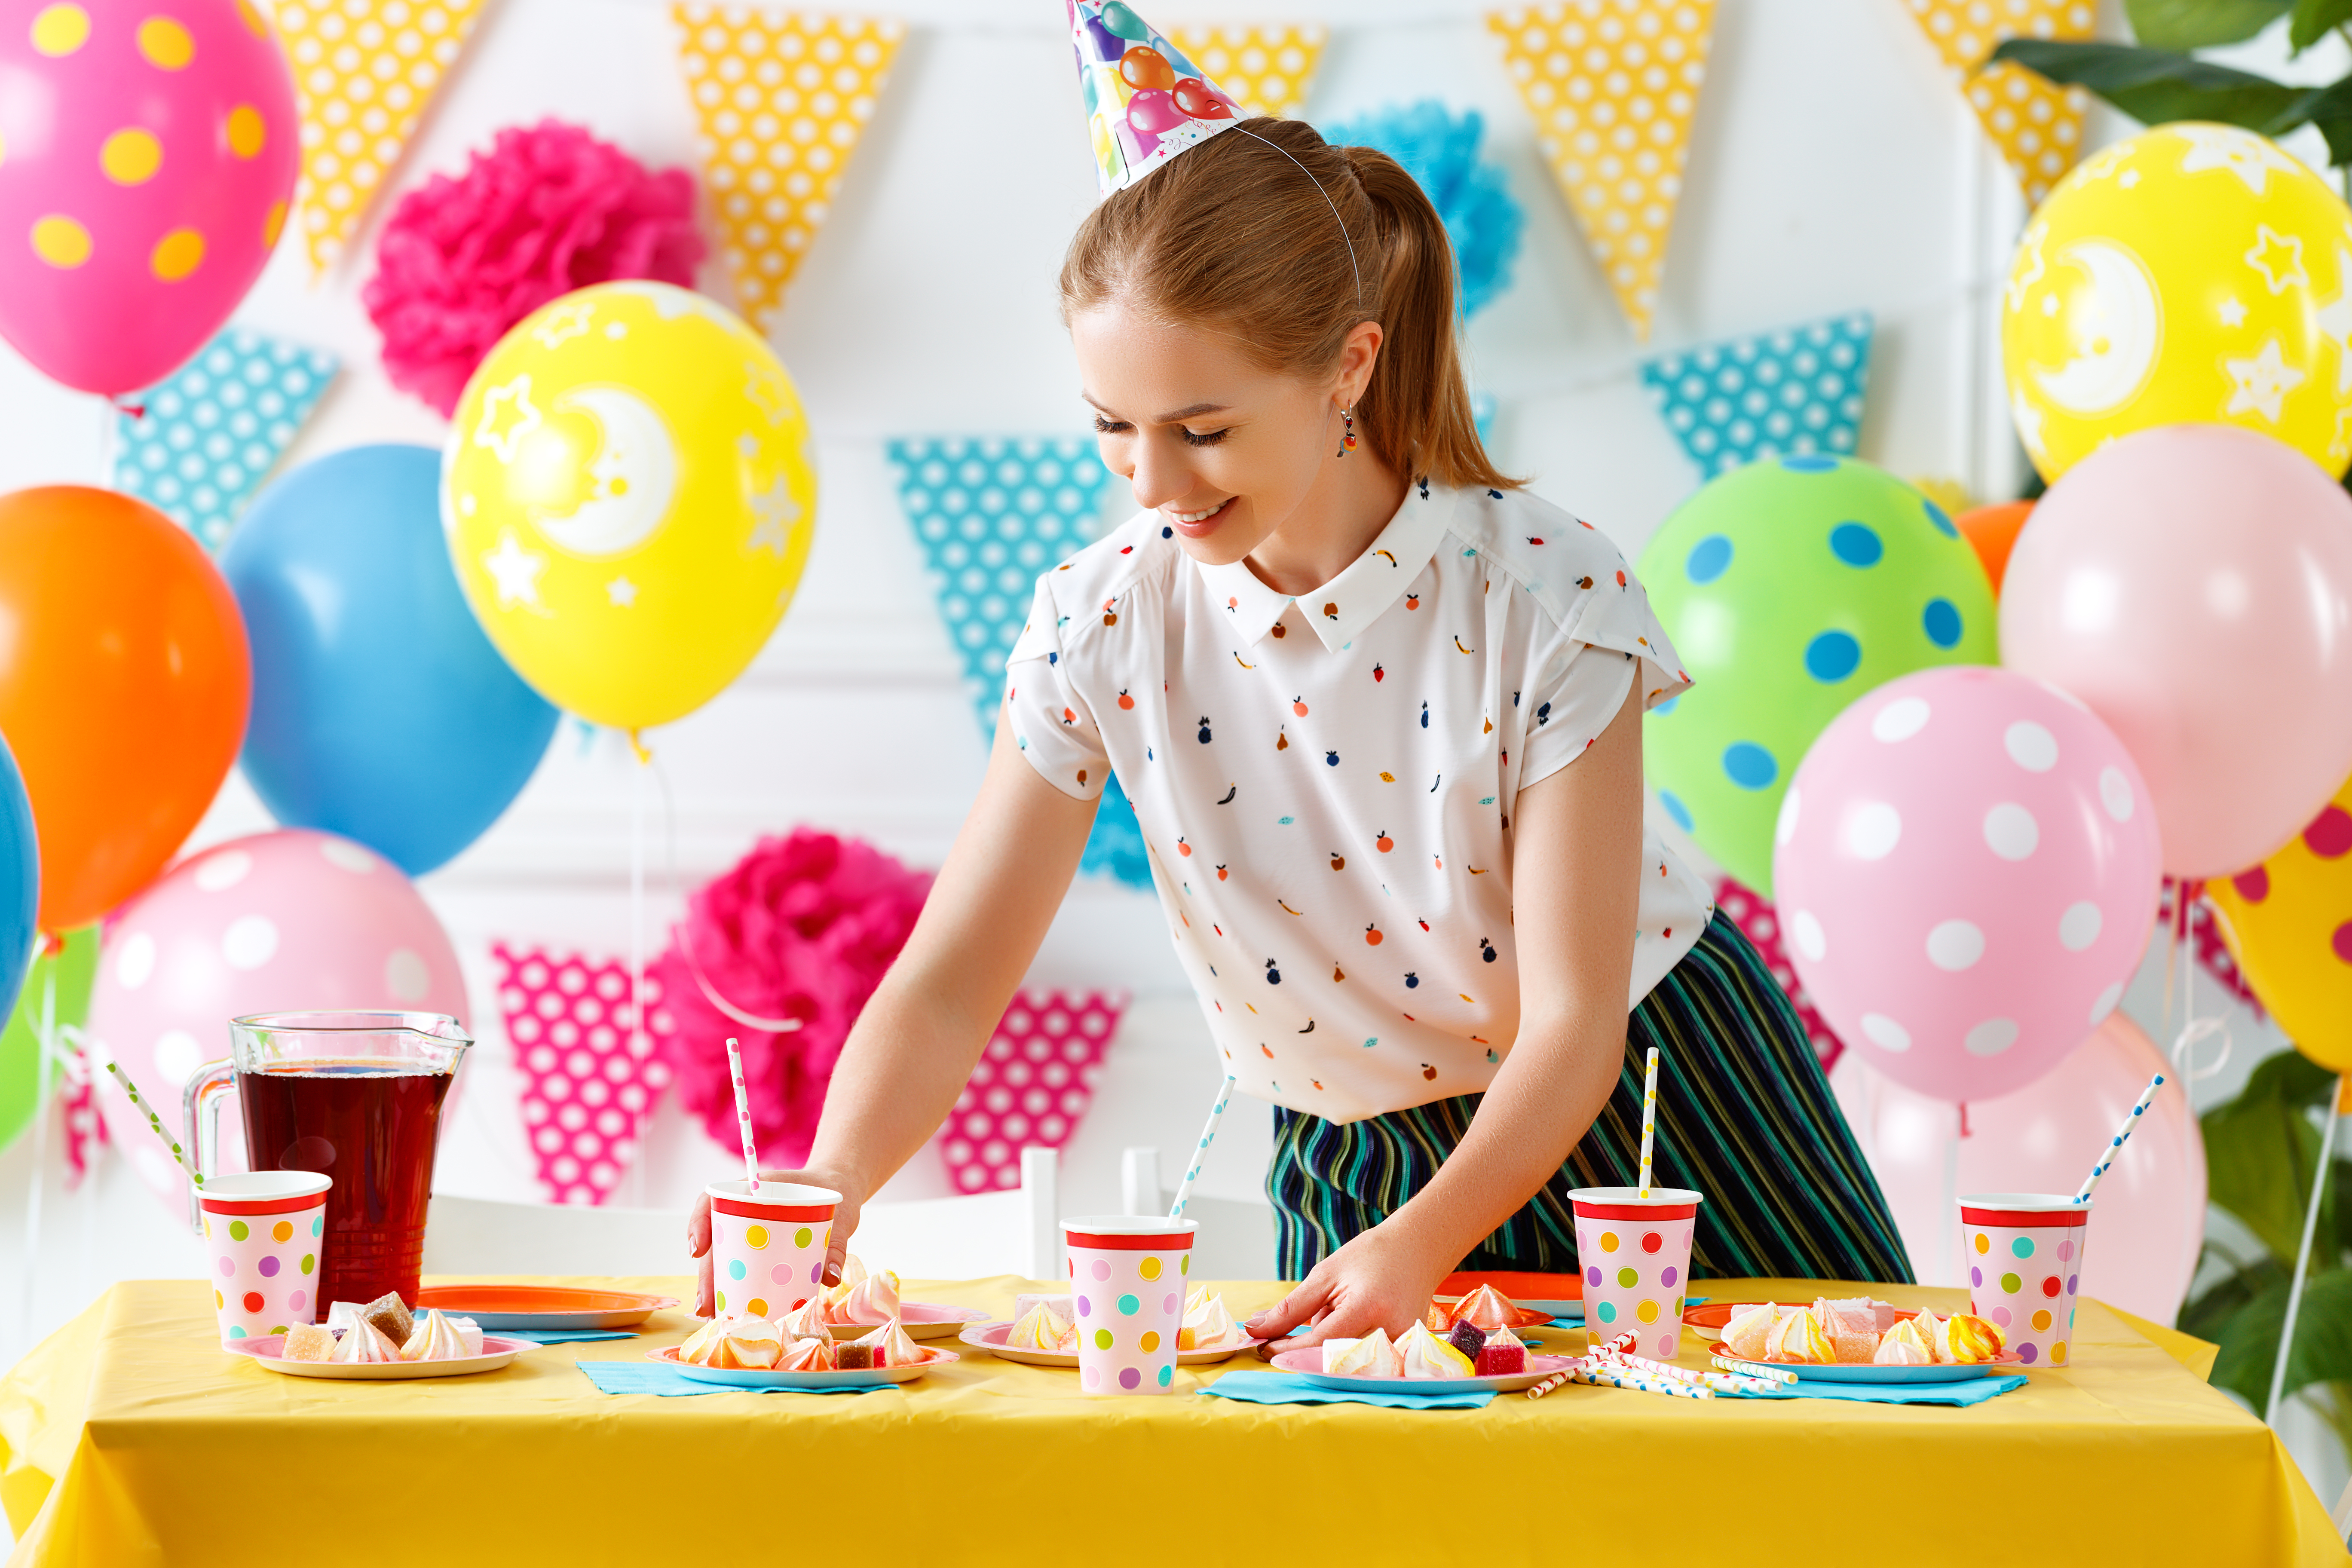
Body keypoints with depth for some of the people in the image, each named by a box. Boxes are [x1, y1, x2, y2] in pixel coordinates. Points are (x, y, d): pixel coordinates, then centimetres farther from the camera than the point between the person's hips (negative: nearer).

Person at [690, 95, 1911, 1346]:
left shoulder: (1548, 601, -24)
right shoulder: (1105, 621, -15)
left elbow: (1575, 1021, -24)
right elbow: (948, 984, -16)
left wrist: (1422, 1242, -40)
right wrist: (837, 1175, -36)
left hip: (1650, 1115, -2)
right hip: (1358, 1172, 2)